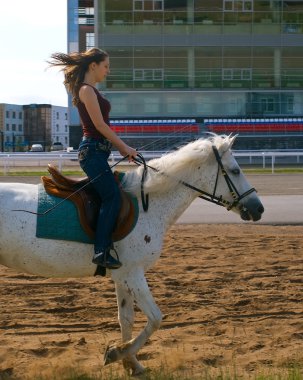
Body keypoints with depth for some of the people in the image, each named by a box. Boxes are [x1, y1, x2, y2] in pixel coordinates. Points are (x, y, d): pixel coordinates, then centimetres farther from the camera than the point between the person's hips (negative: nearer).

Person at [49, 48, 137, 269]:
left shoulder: (91, 90, 20)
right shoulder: (87, 90, -11)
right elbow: (99, 125, -15)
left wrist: (122, 147, 15)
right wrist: (124, 147, -9)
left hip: (97, 151, 10)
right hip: (93, 150, -10)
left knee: (110, 198, 9)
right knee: (113, 197, -14)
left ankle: (104, 246, 10)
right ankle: (102, 251, -17)